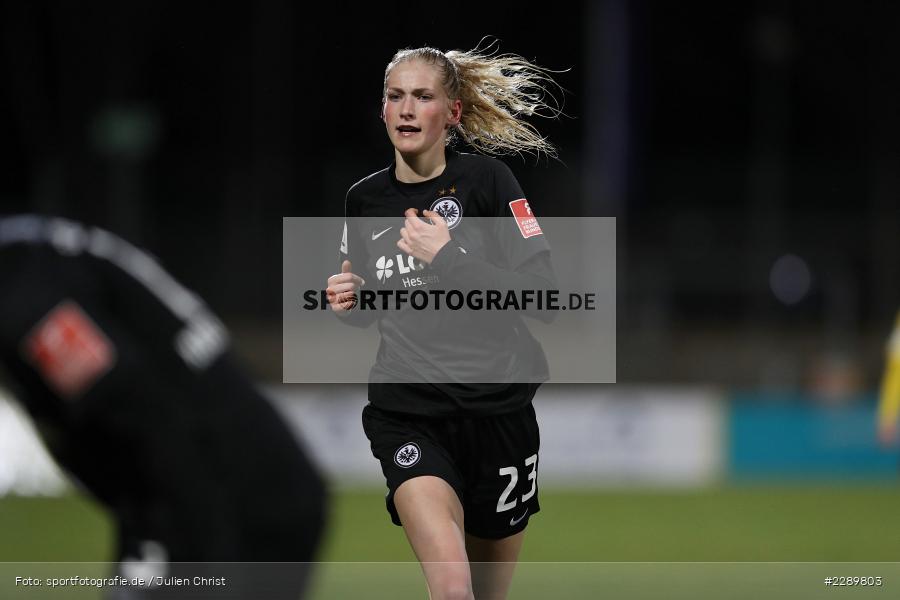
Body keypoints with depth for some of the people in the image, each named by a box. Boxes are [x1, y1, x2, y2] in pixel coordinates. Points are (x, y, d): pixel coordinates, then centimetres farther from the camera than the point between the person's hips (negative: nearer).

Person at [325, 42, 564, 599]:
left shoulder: (485, 180, -6)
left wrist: (450, 258, -22)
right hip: (408, 411, 1)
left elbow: (543, 298, -13)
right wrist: (349, 303, -1)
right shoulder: (364, 200, 6)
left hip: (496, 409, -1)